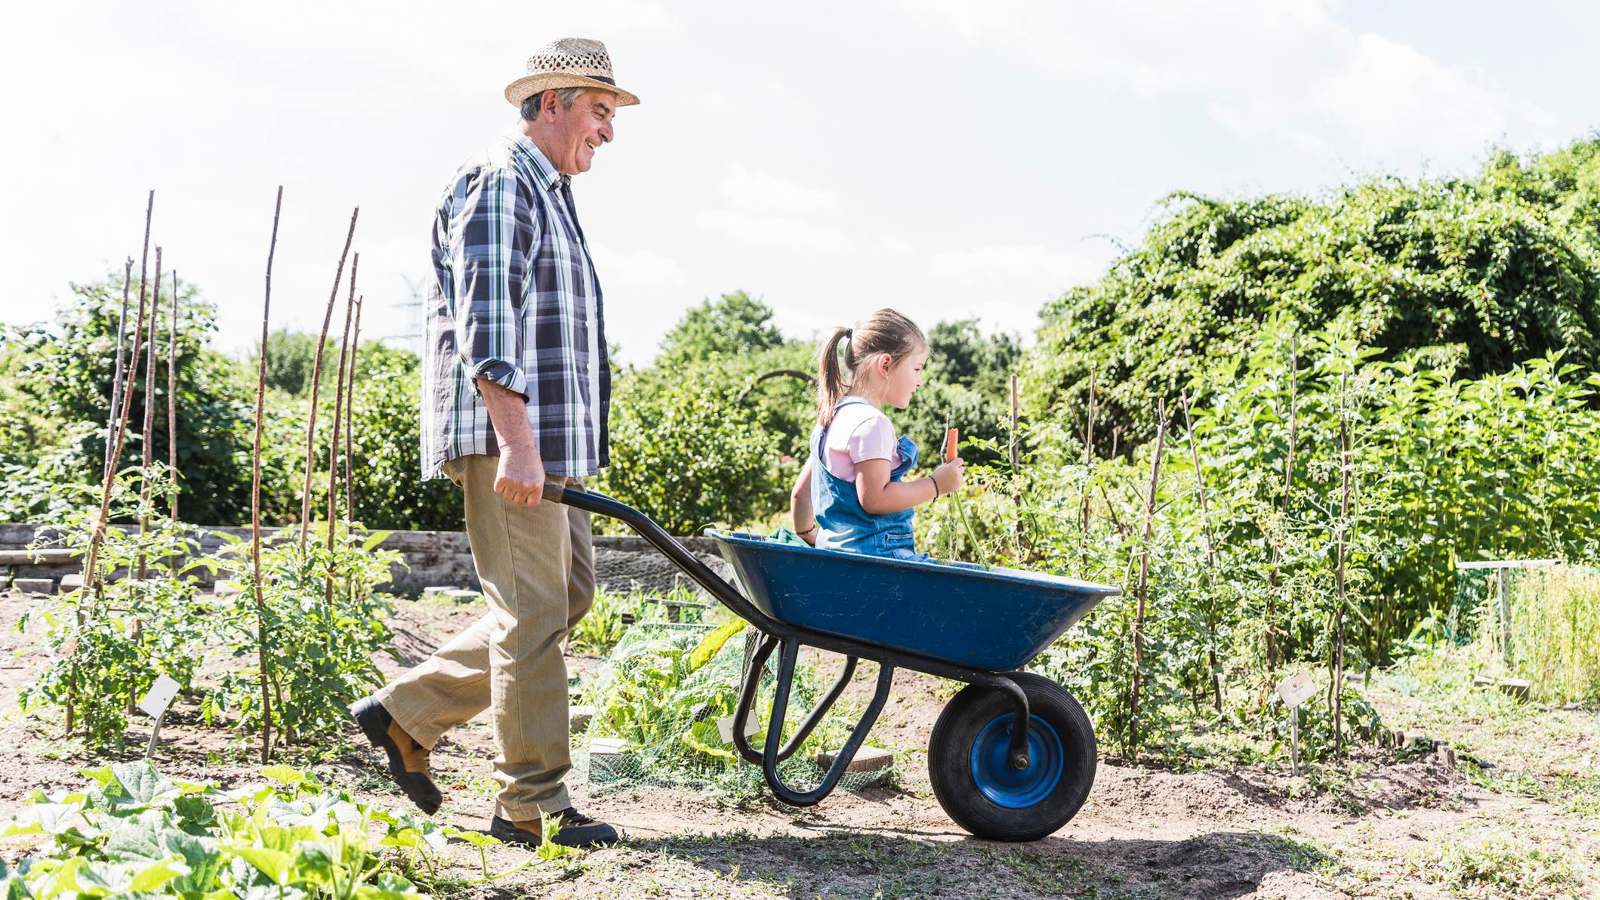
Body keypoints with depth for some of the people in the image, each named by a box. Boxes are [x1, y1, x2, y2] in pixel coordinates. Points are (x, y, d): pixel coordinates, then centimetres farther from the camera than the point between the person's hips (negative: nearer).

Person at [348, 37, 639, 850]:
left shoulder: (546, 191, 23)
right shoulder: (498, 183, -10)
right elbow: (486, 324, -20)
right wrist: (515, 442, -26)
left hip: (544, 440, 10)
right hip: (504, 436, -10)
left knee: (567, 593, 13)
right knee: (534, 614, -6)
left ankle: (406, 713, 19)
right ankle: (531, 804, 4)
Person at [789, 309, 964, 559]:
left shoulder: (831, 418, 20)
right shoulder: (871, 423, -10)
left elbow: (800, 491, 25)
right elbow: (874, 498, -16)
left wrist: (807, 535, 37)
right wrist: (936, 484, -8)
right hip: (874, 553, -10)